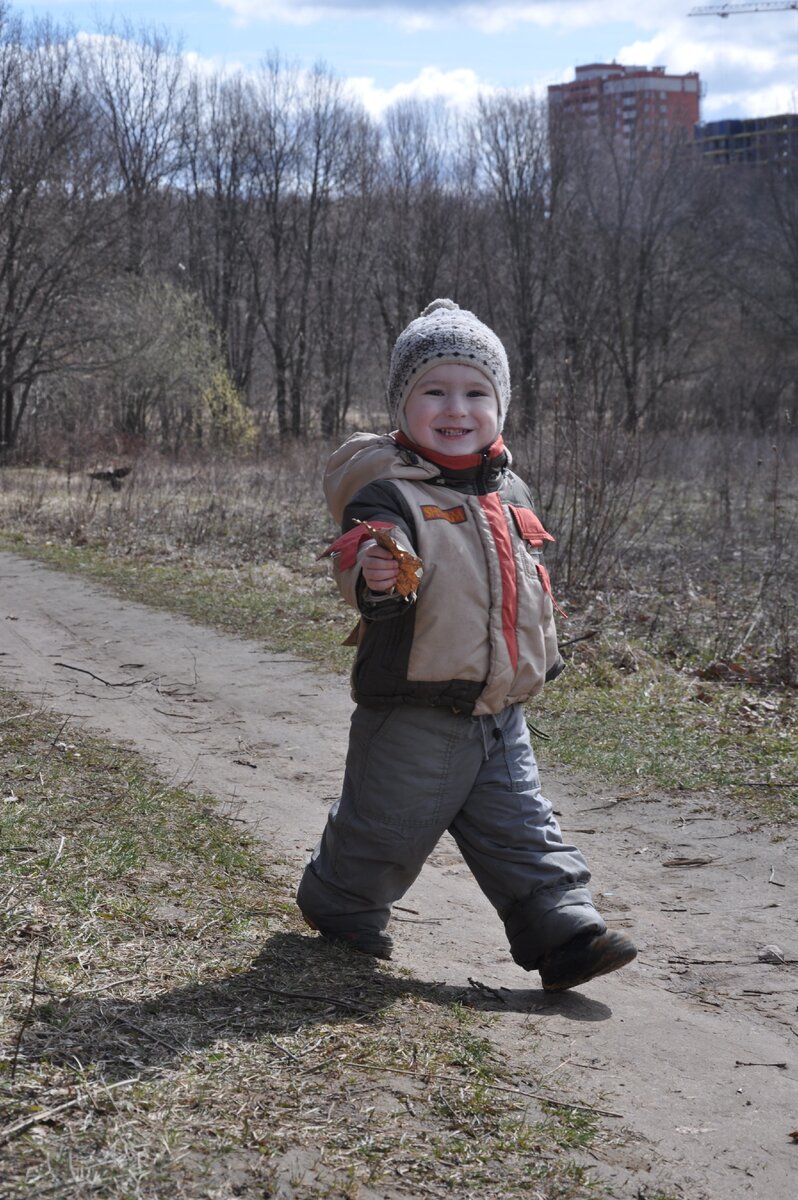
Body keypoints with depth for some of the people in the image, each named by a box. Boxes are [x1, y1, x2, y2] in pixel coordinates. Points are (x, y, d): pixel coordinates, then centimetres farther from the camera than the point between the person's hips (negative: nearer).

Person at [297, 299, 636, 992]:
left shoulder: (510, 493, 9)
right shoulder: (389, 492, -14)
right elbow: (369, 542, -33)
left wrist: (542, 659, 25)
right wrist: (371, 575, -55)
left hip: (500, 714, 6)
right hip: (413, 717, -5)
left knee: (523, 831, 7)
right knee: (385, 830, 10)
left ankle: (564, 931, 10)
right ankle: (342, 910, 34)